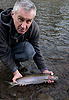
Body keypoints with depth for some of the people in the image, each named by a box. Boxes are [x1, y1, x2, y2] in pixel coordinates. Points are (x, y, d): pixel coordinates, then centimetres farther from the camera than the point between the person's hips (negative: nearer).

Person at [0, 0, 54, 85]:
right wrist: (15, 72, -31)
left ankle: (13, 60, -1)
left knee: (30, 51, -30)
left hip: (15, 47, 2)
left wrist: (44, 70, -17)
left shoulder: (34, 28, -26)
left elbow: (36, 51, -14)